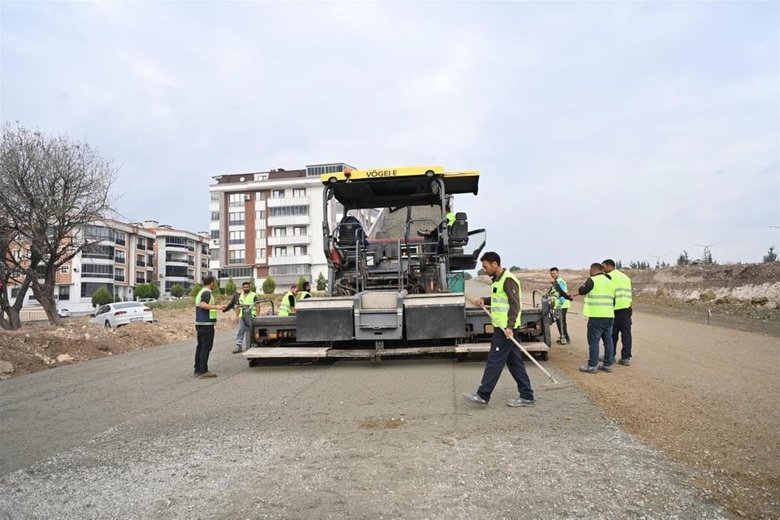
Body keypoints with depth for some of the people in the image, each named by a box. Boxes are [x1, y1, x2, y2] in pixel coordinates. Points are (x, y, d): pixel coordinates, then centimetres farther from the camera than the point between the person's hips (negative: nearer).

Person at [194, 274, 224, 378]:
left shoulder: (201, 292, 17)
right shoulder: (207, 293, -13)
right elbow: (203, 305, -27)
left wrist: (214, 305, 34)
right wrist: (215, 307, -28)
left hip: (200, 323, 10)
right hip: (206, 324, -10)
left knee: (200, 346, 12)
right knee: (206, 347, -8)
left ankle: (197, 370, 17)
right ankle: (203, 371, -8)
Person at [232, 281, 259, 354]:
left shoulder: (254, 295, 0)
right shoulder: (240, 296, 16)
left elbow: (257, 306, -5)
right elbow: (238, 307, 20)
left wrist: (257, 315, -14)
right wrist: (237, 316, 13)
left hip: (251, 316, -5)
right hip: (242, 316, 5)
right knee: (240, 331, 2)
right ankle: (239, 346, 5)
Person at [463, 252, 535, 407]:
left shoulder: (508, 280, -15)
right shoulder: (498, 279, 16)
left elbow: (515, 305, -20)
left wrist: (510, 327, -28)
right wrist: (484, 300, 10)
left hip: (505, 329, -10)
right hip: (503, 328, 10)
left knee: (494, 361, -5)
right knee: (515, 362, 11)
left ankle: (482, 395, 1)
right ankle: (526, 396, 17)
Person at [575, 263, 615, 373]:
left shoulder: (592, 280, -8)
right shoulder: (609, 282, 18)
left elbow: (581, 291, 0)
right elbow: (613, 300, 20)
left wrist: (585, 283, 16)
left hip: (597, 315, -8)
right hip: (609, 315, 8)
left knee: (594, 340, -3)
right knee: (608, 340, 11)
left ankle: (592, 366, -1)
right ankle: (608, 364, 16)